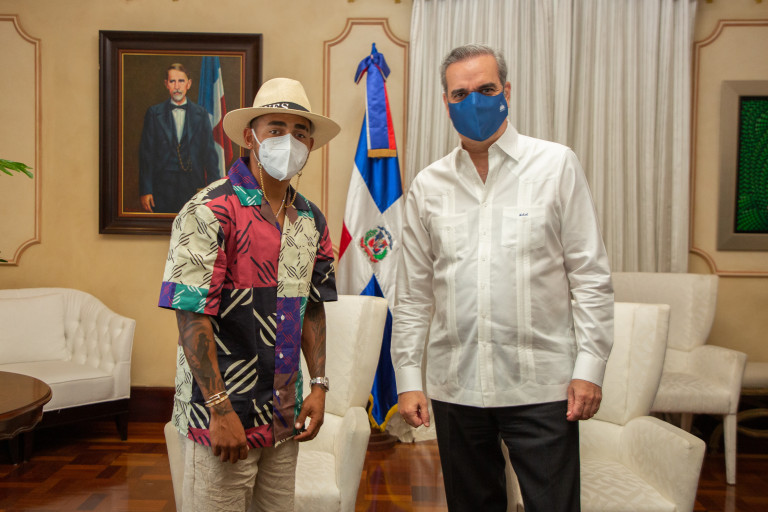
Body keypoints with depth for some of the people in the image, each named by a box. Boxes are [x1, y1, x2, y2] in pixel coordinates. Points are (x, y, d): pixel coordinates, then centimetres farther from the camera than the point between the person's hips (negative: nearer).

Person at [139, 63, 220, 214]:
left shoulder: (201, 114, 8)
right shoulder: (154, 113, 7)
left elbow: (210, 154, 7)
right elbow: (146, 154, 4)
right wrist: (145, 191, -3)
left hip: (194, 188, 1)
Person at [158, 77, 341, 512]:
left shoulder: (310, 219, 7)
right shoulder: (210, 211, -14)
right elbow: (192, 316, -18)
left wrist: (319, 385, 6)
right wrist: (220, 410, -18)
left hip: (285, 418, 7)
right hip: (223, 417, -6)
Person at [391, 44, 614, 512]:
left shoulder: (557, 165, 0)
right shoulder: (428, 185, 7)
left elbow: (591, 275, 0)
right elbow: (414, 294, 8)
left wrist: (590, 366, -6)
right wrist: (408, 378, 5)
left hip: (541, 385, -2)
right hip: (455, 386, 3)